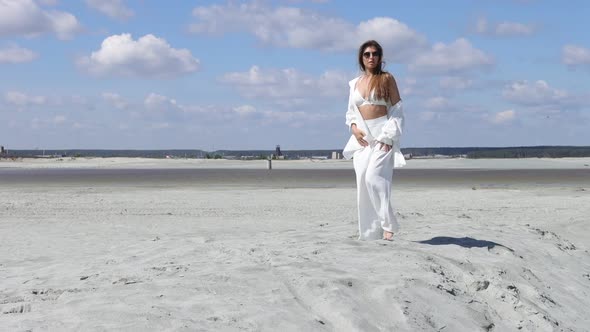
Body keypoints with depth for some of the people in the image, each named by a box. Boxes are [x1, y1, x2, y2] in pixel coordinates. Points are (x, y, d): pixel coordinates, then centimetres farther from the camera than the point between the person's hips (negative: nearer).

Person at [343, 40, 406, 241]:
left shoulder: (386, 79, 2)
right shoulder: (355, 83, 14)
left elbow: (397, 110, -2)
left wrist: (388, 136, -12)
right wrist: (353, 127, -3)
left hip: (382, 135, -5)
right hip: (362, 138, 5)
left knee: (374, 177, -23)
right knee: (363, 185, 1)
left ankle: (388, 225, -18)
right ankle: (369, 233, 7)